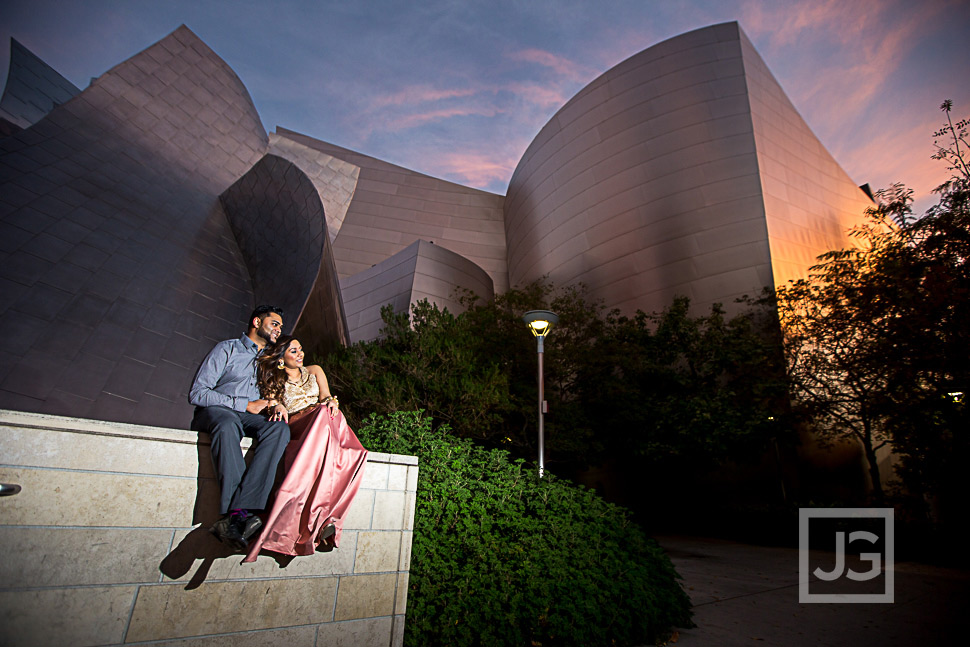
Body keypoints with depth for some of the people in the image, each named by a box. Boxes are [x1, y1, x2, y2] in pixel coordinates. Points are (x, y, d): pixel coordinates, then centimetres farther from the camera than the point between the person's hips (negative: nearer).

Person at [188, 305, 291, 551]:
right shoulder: (227, 349, 8)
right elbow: (197, 393, -3)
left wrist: (276, 404, 0)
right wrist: (245, 405, -9)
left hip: (250, 418, 4)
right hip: (214, 412, -3)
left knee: (279, 428, -32)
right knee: (227, 424, -41)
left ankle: (236, 516, -45)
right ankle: (245, 512, -47)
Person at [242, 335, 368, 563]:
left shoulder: (314, 371, 25)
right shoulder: (274, 382, 21)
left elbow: (326, 396, 12)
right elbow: (272, 405, 7)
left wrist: (331, 401, -11)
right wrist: (278, 407, -17)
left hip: (327, 423, 3)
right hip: (296, 430, -2)